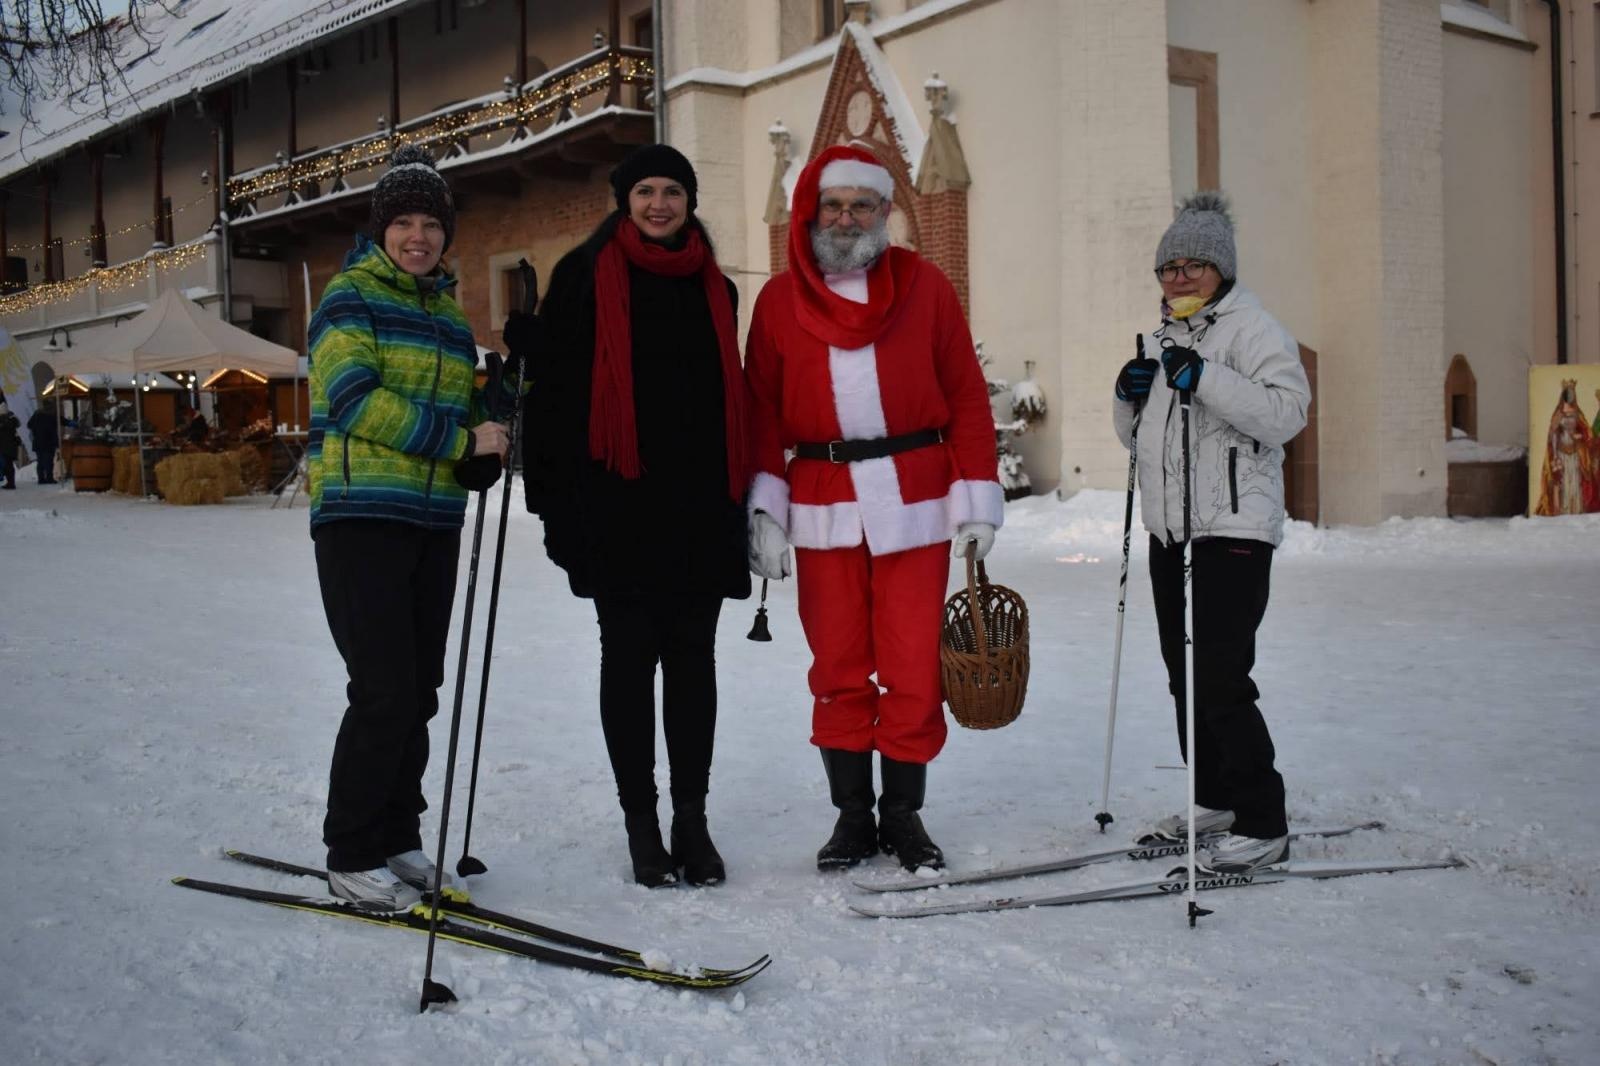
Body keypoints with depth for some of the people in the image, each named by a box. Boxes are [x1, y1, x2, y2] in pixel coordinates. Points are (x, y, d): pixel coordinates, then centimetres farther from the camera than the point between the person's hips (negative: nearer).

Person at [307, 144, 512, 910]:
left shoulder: (448, 316, 18)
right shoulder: (351, 295, -3)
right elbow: (354, 398, -16)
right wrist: (460, 439, -16)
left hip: (434, 523, 7)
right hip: (361, 518, -7)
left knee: (418, 691, 10)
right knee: (384, 690, -10)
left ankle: (396, 837, 22)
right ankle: (352, 855, 3)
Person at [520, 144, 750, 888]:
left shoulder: (714, 289, 14)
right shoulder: (586, 277, 2)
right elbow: (557, 392, -3)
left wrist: (740, 503, 12)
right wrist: (555, 497, -9)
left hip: (700, 507, 4)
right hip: (618, 505, -3)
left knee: (693, 661, 6)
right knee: (630, 658, 3)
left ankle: (692, 819, 14)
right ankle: (640, 821, 13)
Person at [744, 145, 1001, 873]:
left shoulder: (925, 286, 4)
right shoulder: (780, 300, 7)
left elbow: (966, 396, 3)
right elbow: (763, 412, 7)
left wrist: (977, 497, -2)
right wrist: (765, 508, -1)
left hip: (914, 504, -1)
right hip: (822, 510, 1)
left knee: (912, 668, 1)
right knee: (838, 668, 7)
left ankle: (903, 814, 16)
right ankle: (852, 815, 19)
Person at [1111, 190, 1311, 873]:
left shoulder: (1254, 329, -5)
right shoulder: (1164, 340, 20)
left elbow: (1287, 412, -20)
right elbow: (1138, 434, 25)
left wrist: (1207, 379, -27)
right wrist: (1130, 397, 4)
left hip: (1233, 530, -9)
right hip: (1169, 530, 9)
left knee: (1221, 680, -12)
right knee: (1185, 675, 14)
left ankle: (1263, 824, -2)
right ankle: (1215, 802, 28)